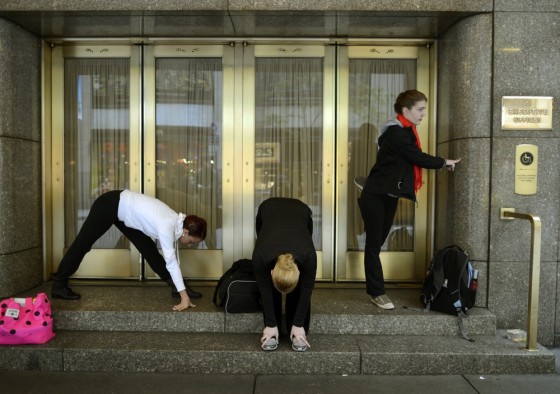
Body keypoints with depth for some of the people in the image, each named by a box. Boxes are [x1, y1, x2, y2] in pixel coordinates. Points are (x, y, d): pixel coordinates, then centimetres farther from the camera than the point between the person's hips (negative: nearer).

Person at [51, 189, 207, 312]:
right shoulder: (167, 226, -31)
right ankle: (58, 285, 20)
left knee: (148, 248, 6)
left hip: (121, 208, 8)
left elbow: (173, 257, 3)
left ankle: (176, 286, 10)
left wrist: (181, 287, 6)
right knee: (83, 243, 5)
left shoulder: (177, 222, -7)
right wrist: (184, 297, -33)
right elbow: (171, 262, -33)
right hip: (110, 205, -8)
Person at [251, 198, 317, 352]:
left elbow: (307, 290, -19)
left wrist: (298, 325, -11)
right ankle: (274, 330, 7)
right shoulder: (261, 255, -35)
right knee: (269, 285, -8)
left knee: (300, 286, -8)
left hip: (301, 213, 0)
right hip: (267, 211, 0)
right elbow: (265, 290, -18)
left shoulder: (308, 254, -36)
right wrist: (270, 325, -9)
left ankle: (298, 331, 5)